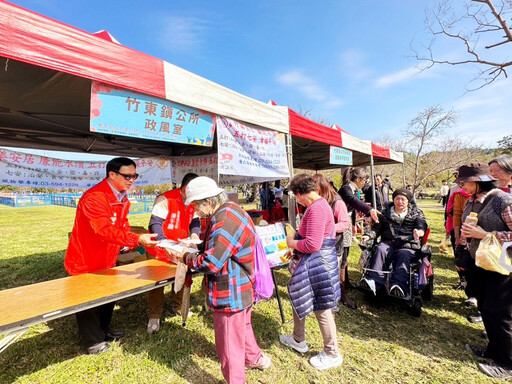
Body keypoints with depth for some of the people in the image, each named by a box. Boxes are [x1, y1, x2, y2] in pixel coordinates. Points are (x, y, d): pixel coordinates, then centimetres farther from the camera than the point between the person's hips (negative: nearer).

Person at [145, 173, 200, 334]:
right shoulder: (165, 199, -22)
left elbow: (195, 221, 4)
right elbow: (155, 223, -25)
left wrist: (194, 233, -19)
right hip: (160, 249, -6)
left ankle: (178, 307, 38)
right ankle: (154, 317, 23)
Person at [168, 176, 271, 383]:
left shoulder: (225, 221, -30)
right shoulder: (229, 212, 4)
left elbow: (211, 263, -29)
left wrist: (185, 257, -13)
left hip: (231, 293, -11)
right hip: (239, 288, 11)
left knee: (229, 343, 11)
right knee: (242, 328, 32)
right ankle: (255, 358, 55)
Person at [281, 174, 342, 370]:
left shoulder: (316, 209, -25)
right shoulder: (318, 204, 8)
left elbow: (312, 245, -28)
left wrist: (292, 243, -12)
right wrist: (296, 237, 8)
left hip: (317, 264, -11)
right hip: (308, 264, 11)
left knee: (322, 308, 7)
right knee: (298, 299, 23)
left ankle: (332, 354, 30)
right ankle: (298, 339, 45)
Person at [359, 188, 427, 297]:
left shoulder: (416, 213, 19)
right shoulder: (386, 213, 22)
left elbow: (422, 225, 0)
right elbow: (376, 229, 16)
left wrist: (419, 232, -26)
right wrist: (368, 235, -5)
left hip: (408, 245, -1)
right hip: (389, 243, 1)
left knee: (404, 255, -34)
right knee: (380, 250, -32)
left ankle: (398, 285, -53)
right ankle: (374, 281, -45)